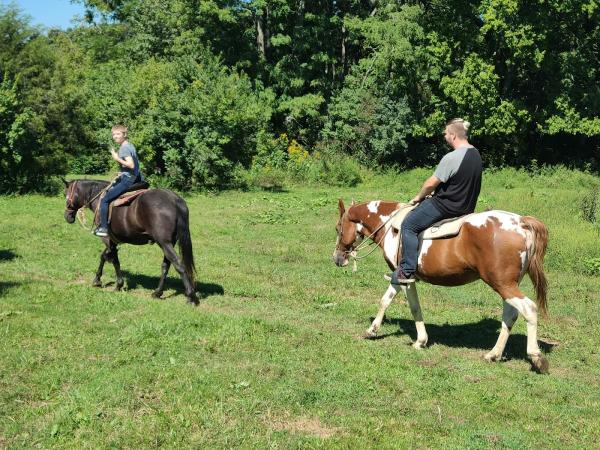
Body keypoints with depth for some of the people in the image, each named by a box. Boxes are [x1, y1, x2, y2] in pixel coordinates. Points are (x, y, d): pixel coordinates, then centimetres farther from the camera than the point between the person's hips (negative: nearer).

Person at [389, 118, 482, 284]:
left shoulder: (451, 158, -23)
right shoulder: (476, 155, 7)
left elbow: (431, 183, -17)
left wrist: (418, 197, 2)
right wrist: (432, 195, 21)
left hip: (446, 206, -10)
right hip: (467, 206, 10)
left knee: (408, 225, -3)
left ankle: (407, 271, -7)